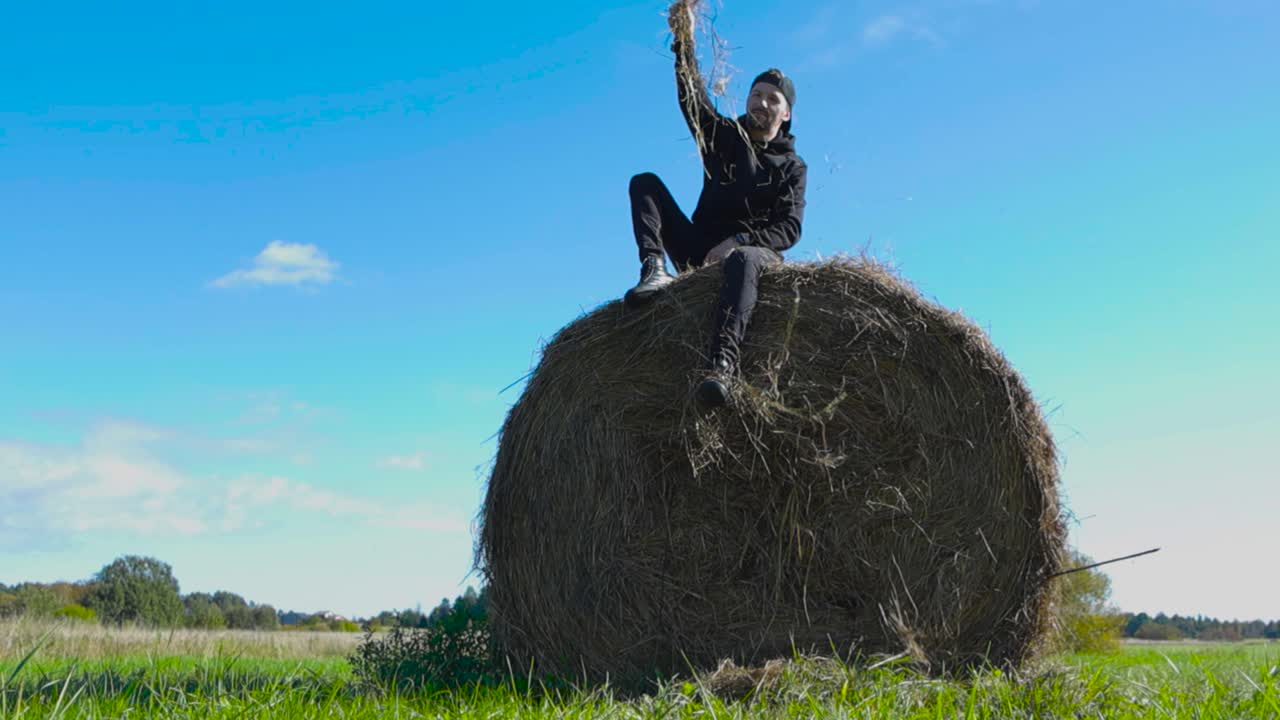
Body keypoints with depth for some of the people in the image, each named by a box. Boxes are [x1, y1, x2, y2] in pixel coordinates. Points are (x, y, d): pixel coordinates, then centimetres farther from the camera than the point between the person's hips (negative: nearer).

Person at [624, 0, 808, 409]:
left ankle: (722, 366, -64)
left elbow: (790, 229, -6)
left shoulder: (792, 167, 9)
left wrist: (737, 240, -23)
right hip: (700, 251, 4)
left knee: (743, 261, -43)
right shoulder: (724, 137, 17)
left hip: (754, 251, -4)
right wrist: (684, 42, -15)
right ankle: (654, 269, -34)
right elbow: (693, 96, 0)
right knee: (645, 182, -8)